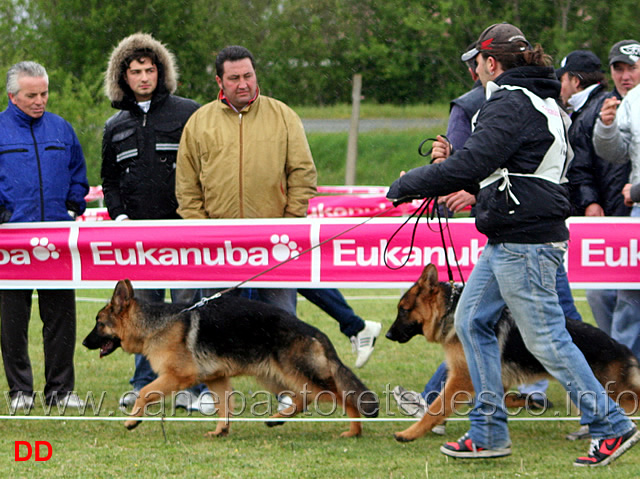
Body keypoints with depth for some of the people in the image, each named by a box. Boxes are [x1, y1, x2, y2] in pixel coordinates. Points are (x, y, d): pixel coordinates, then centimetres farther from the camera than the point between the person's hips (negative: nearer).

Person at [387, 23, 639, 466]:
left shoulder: (512, 105, -14)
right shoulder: (538, 102, 18)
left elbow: (470, 165, -23)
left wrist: (406, 186, -13)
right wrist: (450, 159, 15)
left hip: (525, 242, -11)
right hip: (507, 241, 11)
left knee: (546, 338, -6)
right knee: (472, 321, 12)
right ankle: (489, 433, 14)